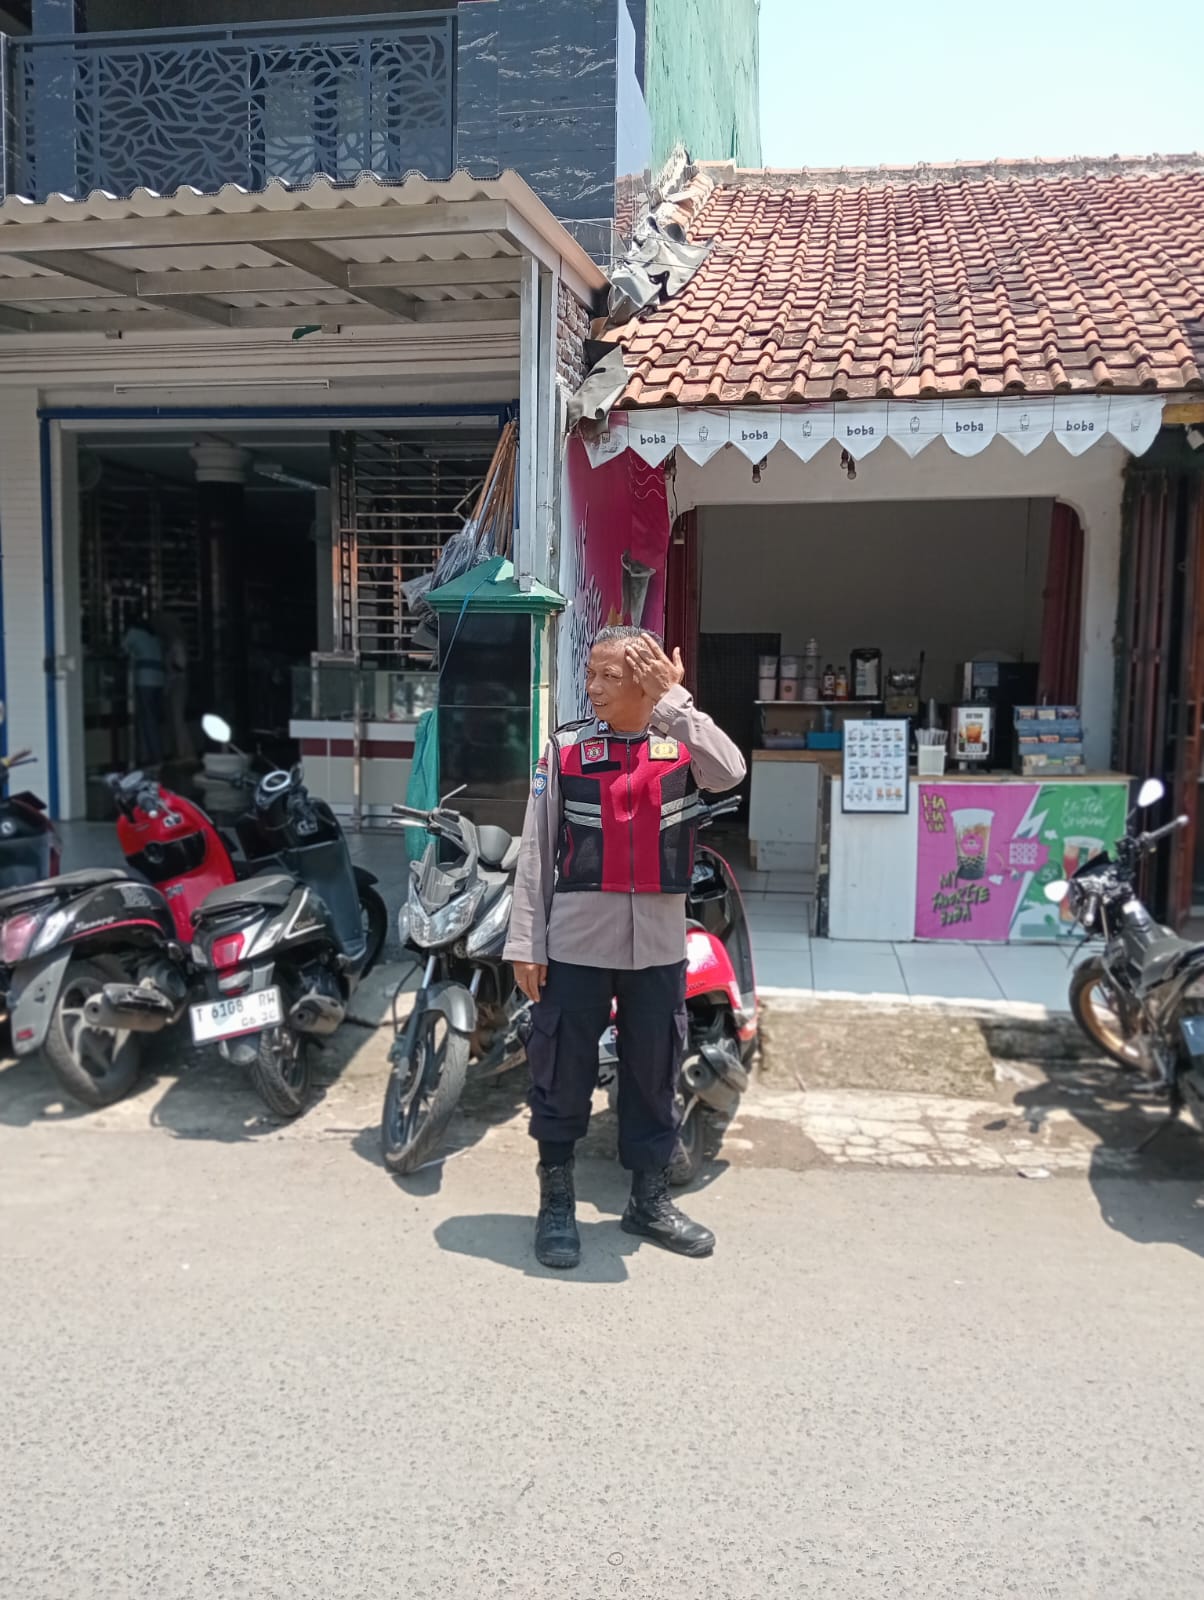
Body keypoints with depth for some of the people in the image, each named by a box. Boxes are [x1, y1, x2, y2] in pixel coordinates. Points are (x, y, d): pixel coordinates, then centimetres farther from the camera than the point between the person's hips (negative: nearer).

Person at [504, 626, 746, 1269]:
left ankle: (649, 1199, 30)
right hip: (576, 942, -1)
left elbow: (729, 773, -22)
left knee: (654, 1073, 13)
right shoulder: (566, 747, -1)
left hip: (658, 944, 1)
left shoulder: (684, 742, 1)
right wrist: (526, 941, -4)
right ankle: (556, 1202, 23)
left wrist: (672, 701, -21)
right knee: (562, 1072, 7)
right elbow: (536, 849, -1)